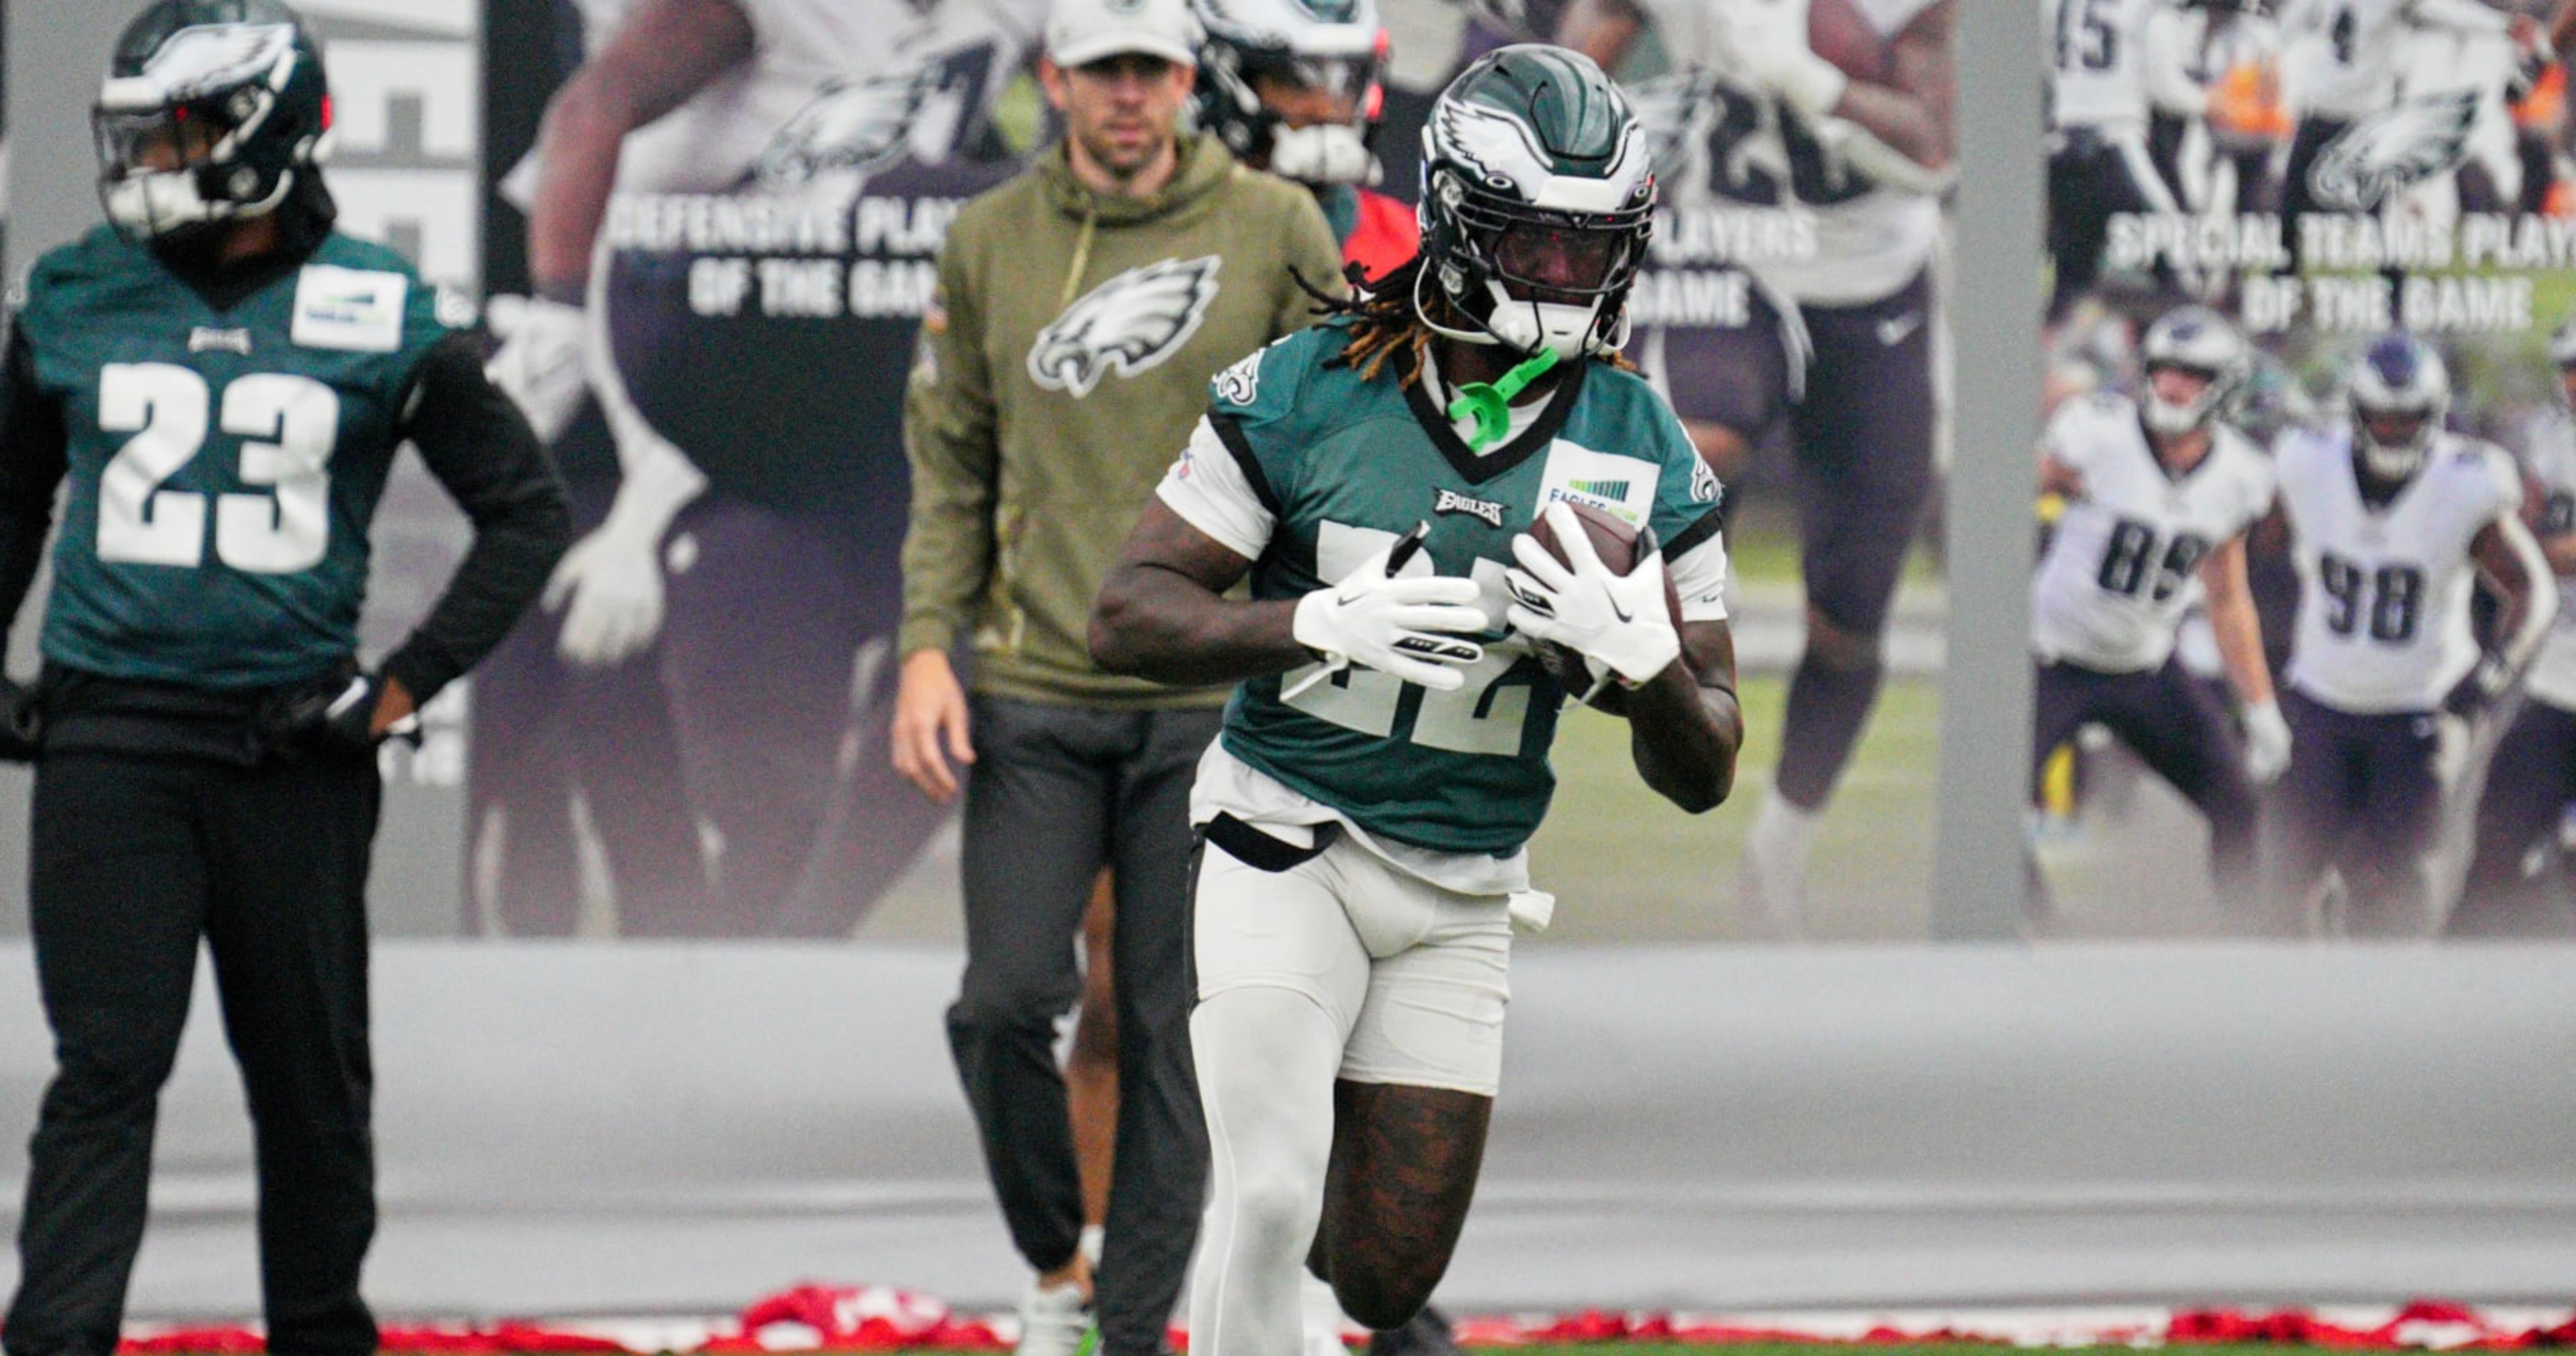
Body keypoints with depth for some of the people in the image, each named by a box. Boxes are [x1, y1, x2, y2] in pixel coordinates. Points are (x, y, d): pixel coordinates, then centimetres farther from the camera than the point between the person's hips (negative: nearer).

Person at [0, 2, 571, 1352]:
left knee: (309, 1078, 10)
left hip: (292, 746, 0)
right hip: (109, 735, 0)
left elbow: (528, 512, 6)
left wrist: (409, 683, -2)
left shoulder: (378, 317, -1)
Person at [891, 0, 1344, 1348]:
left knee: (1174, 1031, -1)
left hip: (1211, 699, -1)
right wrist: (926, 647, -2)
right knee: (1005, 1001, -9)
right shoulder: (988, 242, 7)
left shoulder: (1274, 228, 1)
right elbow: (950, 467, 10)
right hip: (1034, 699, 1)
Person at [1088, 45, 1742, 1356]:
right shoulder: (1309, 391, -9)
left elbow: (1703, 774, -1)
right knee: (1271, 1197, -22)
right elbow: (1128, 617, -9)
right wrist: (1323, 624, -26)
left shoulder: (1643, 454, -3)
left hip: (1459, 898, 3)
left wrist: (1642, 658, -25)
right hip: (1287, 844, -3)